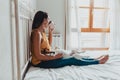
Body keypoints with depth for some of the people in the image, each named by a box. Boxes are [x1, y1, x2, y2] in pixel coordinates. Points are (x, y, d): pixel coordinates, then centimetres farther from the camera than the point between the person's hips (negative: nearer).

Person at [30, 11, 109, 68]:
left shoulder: (42, 32, 7)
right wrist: (54, 57, -19)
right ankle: (98, 61, 4)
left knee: (73, 58, 6)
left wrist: (50, 32, 10)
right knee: (72, 60, -7)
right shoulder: (37, 33, -23)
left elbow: (48, 44, 21)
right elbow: (38, 56, -26)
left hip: (46, 58, 9)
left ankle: (96, 59, 15)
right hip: (41, 62, -9)